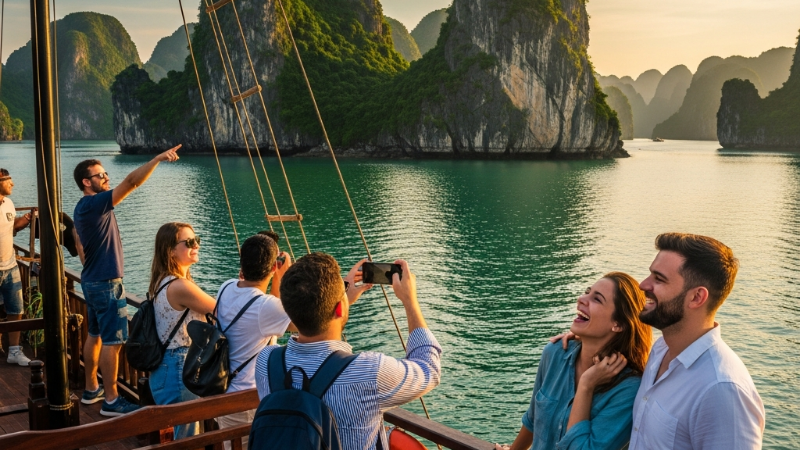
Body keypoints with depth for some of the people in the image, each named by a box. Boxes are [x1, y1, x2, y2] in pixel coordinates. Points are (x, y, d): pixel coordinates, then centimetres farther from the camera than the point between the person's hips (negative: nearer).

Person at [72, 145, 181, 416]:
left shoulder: (83, 208, 11)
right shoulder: (94, 204, -19)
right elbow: (131, 182, -30)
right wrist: (158, 158, -33)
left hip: (92, 281, 10)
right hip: (106, 283, -10)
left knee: (95, 335, 17)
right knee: (112, 341, -5)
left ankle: (91, 389, 27)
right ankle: (111, 401, 1)